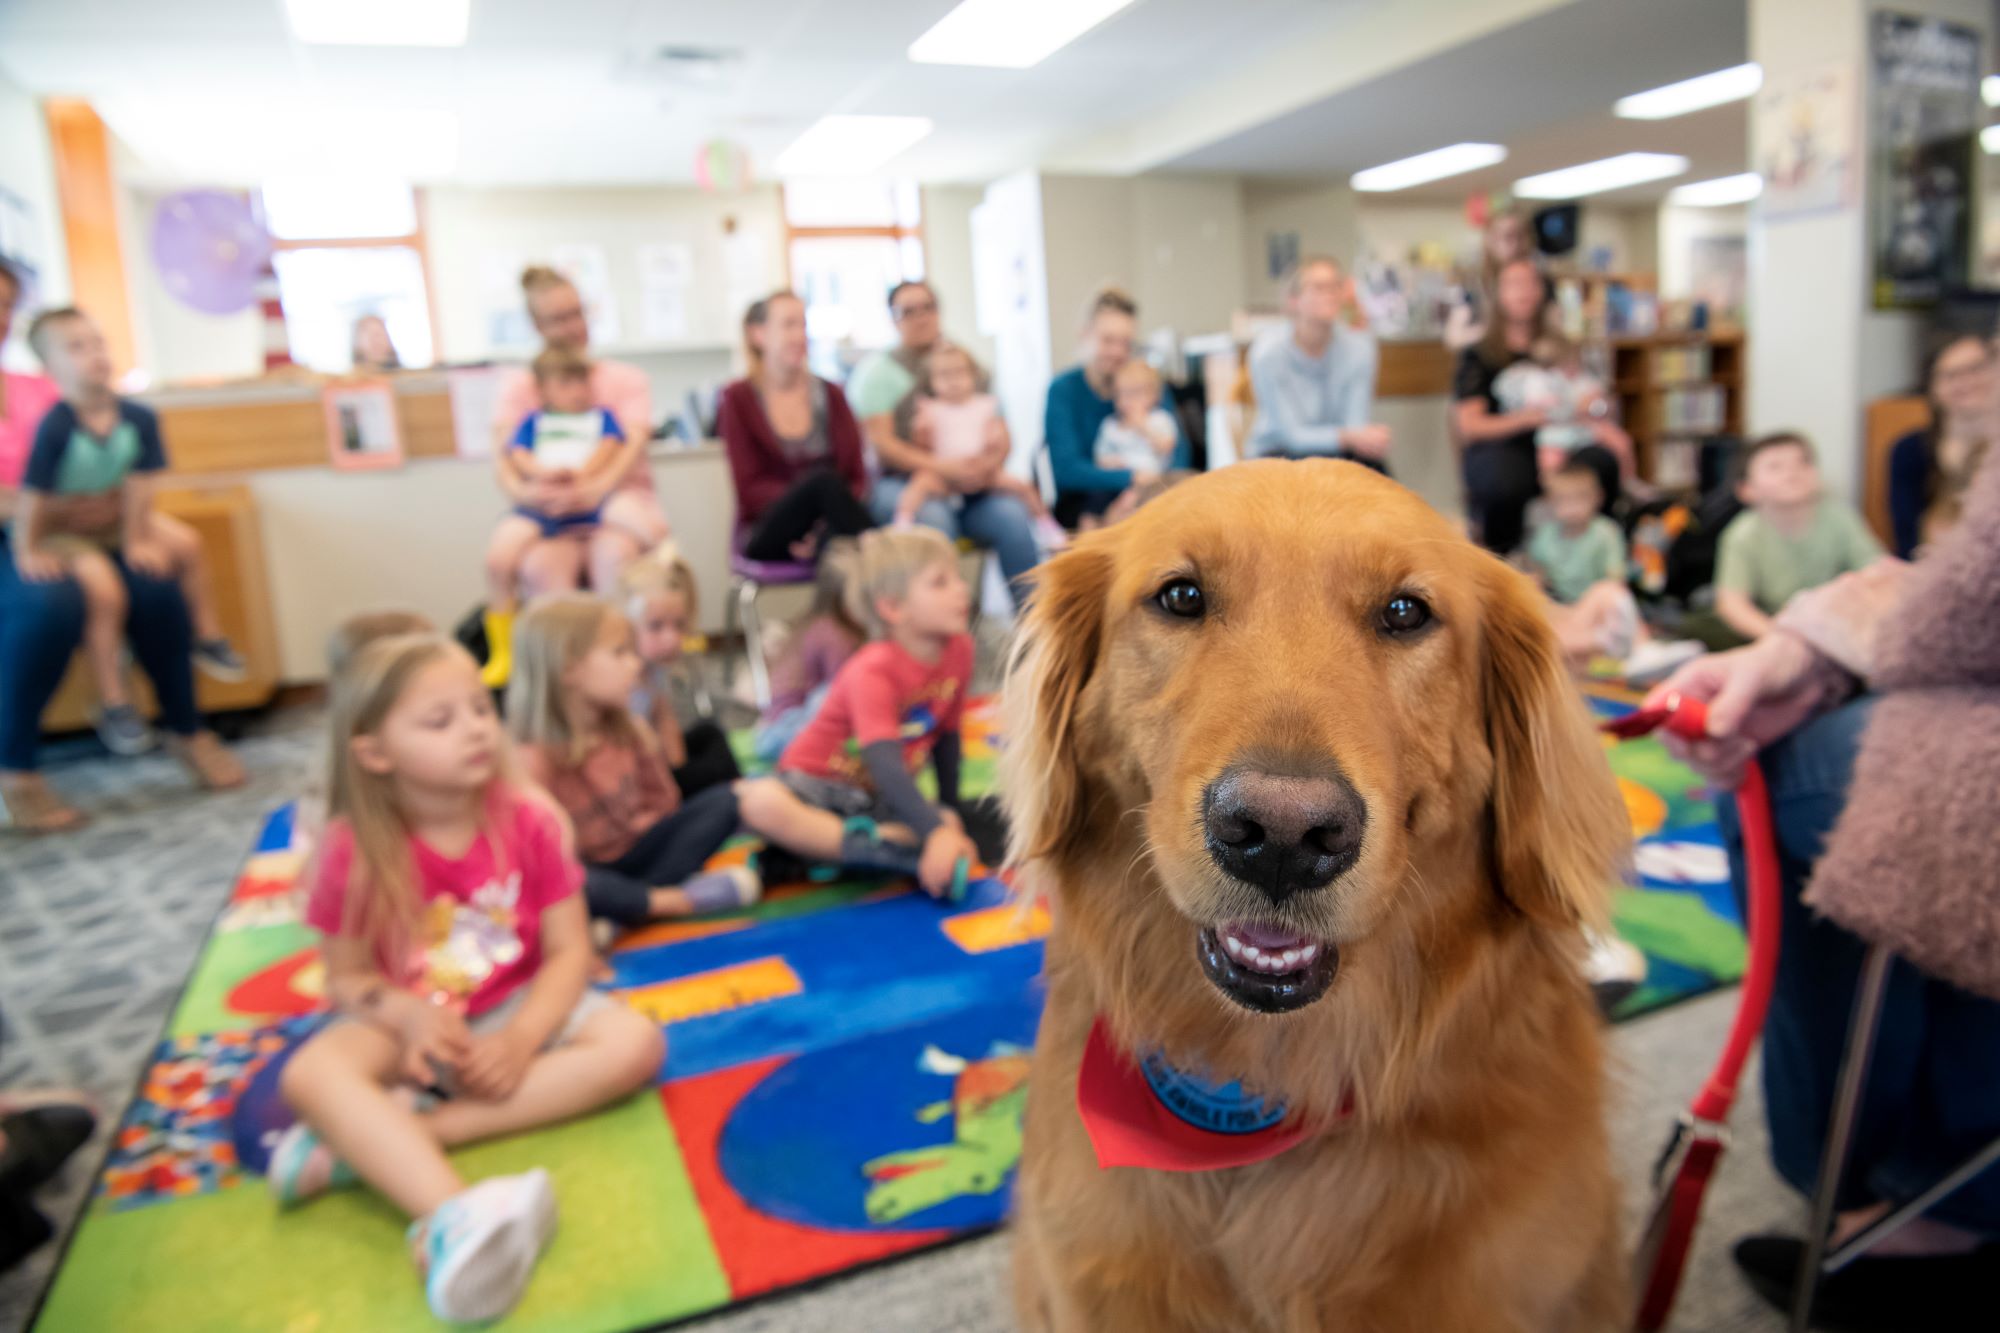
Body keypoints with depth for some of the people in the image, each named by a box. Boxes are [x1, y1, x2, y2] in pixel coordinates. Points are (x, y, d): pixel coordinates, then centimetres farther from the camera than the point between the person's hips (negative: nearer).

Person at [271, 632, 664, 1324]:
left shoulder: (525, 824, -10)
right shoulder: (358, 851, -13)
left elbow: (568, 951, -9)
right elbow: (347, 979, -5)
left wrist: (522, 1039, -25)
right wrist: (407, 1014, -28)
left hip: (516, 1012, 2)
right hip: (411, 1025, -1)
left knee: (635, 1042, -24)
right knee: (312, 1072, -32)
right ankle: (451, 1215, -51)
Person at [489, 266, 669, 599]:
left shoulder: (627, 378, 12)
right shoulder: (518, 385, 14)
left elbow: (634, 446, -4)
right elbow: (502, 458, 3)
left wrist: (597, 488, -25)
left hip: (618, 500, 0)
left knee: (615, 552, -36)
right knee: (540, 565, -34)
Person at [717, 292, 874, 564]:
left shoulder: (830, 395, 14)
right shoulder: (738, 399, 5)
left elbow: (857, 476, 7)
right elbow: (750, 488, -3)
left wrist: (826, 516, -16)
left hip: (825, 529, 2)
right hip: (765, 538, -2)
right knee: (824, 479, -33)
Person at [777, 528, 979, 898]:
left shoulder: (959, 649, -7)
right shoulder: (872, 672, -26)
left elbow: (947, 734, 7)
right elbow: (884, 762, -39)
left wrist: (947, 810, 10)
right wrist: (935, 831, -51)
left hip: (879, 797, 6)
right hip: (816, 782, -6)